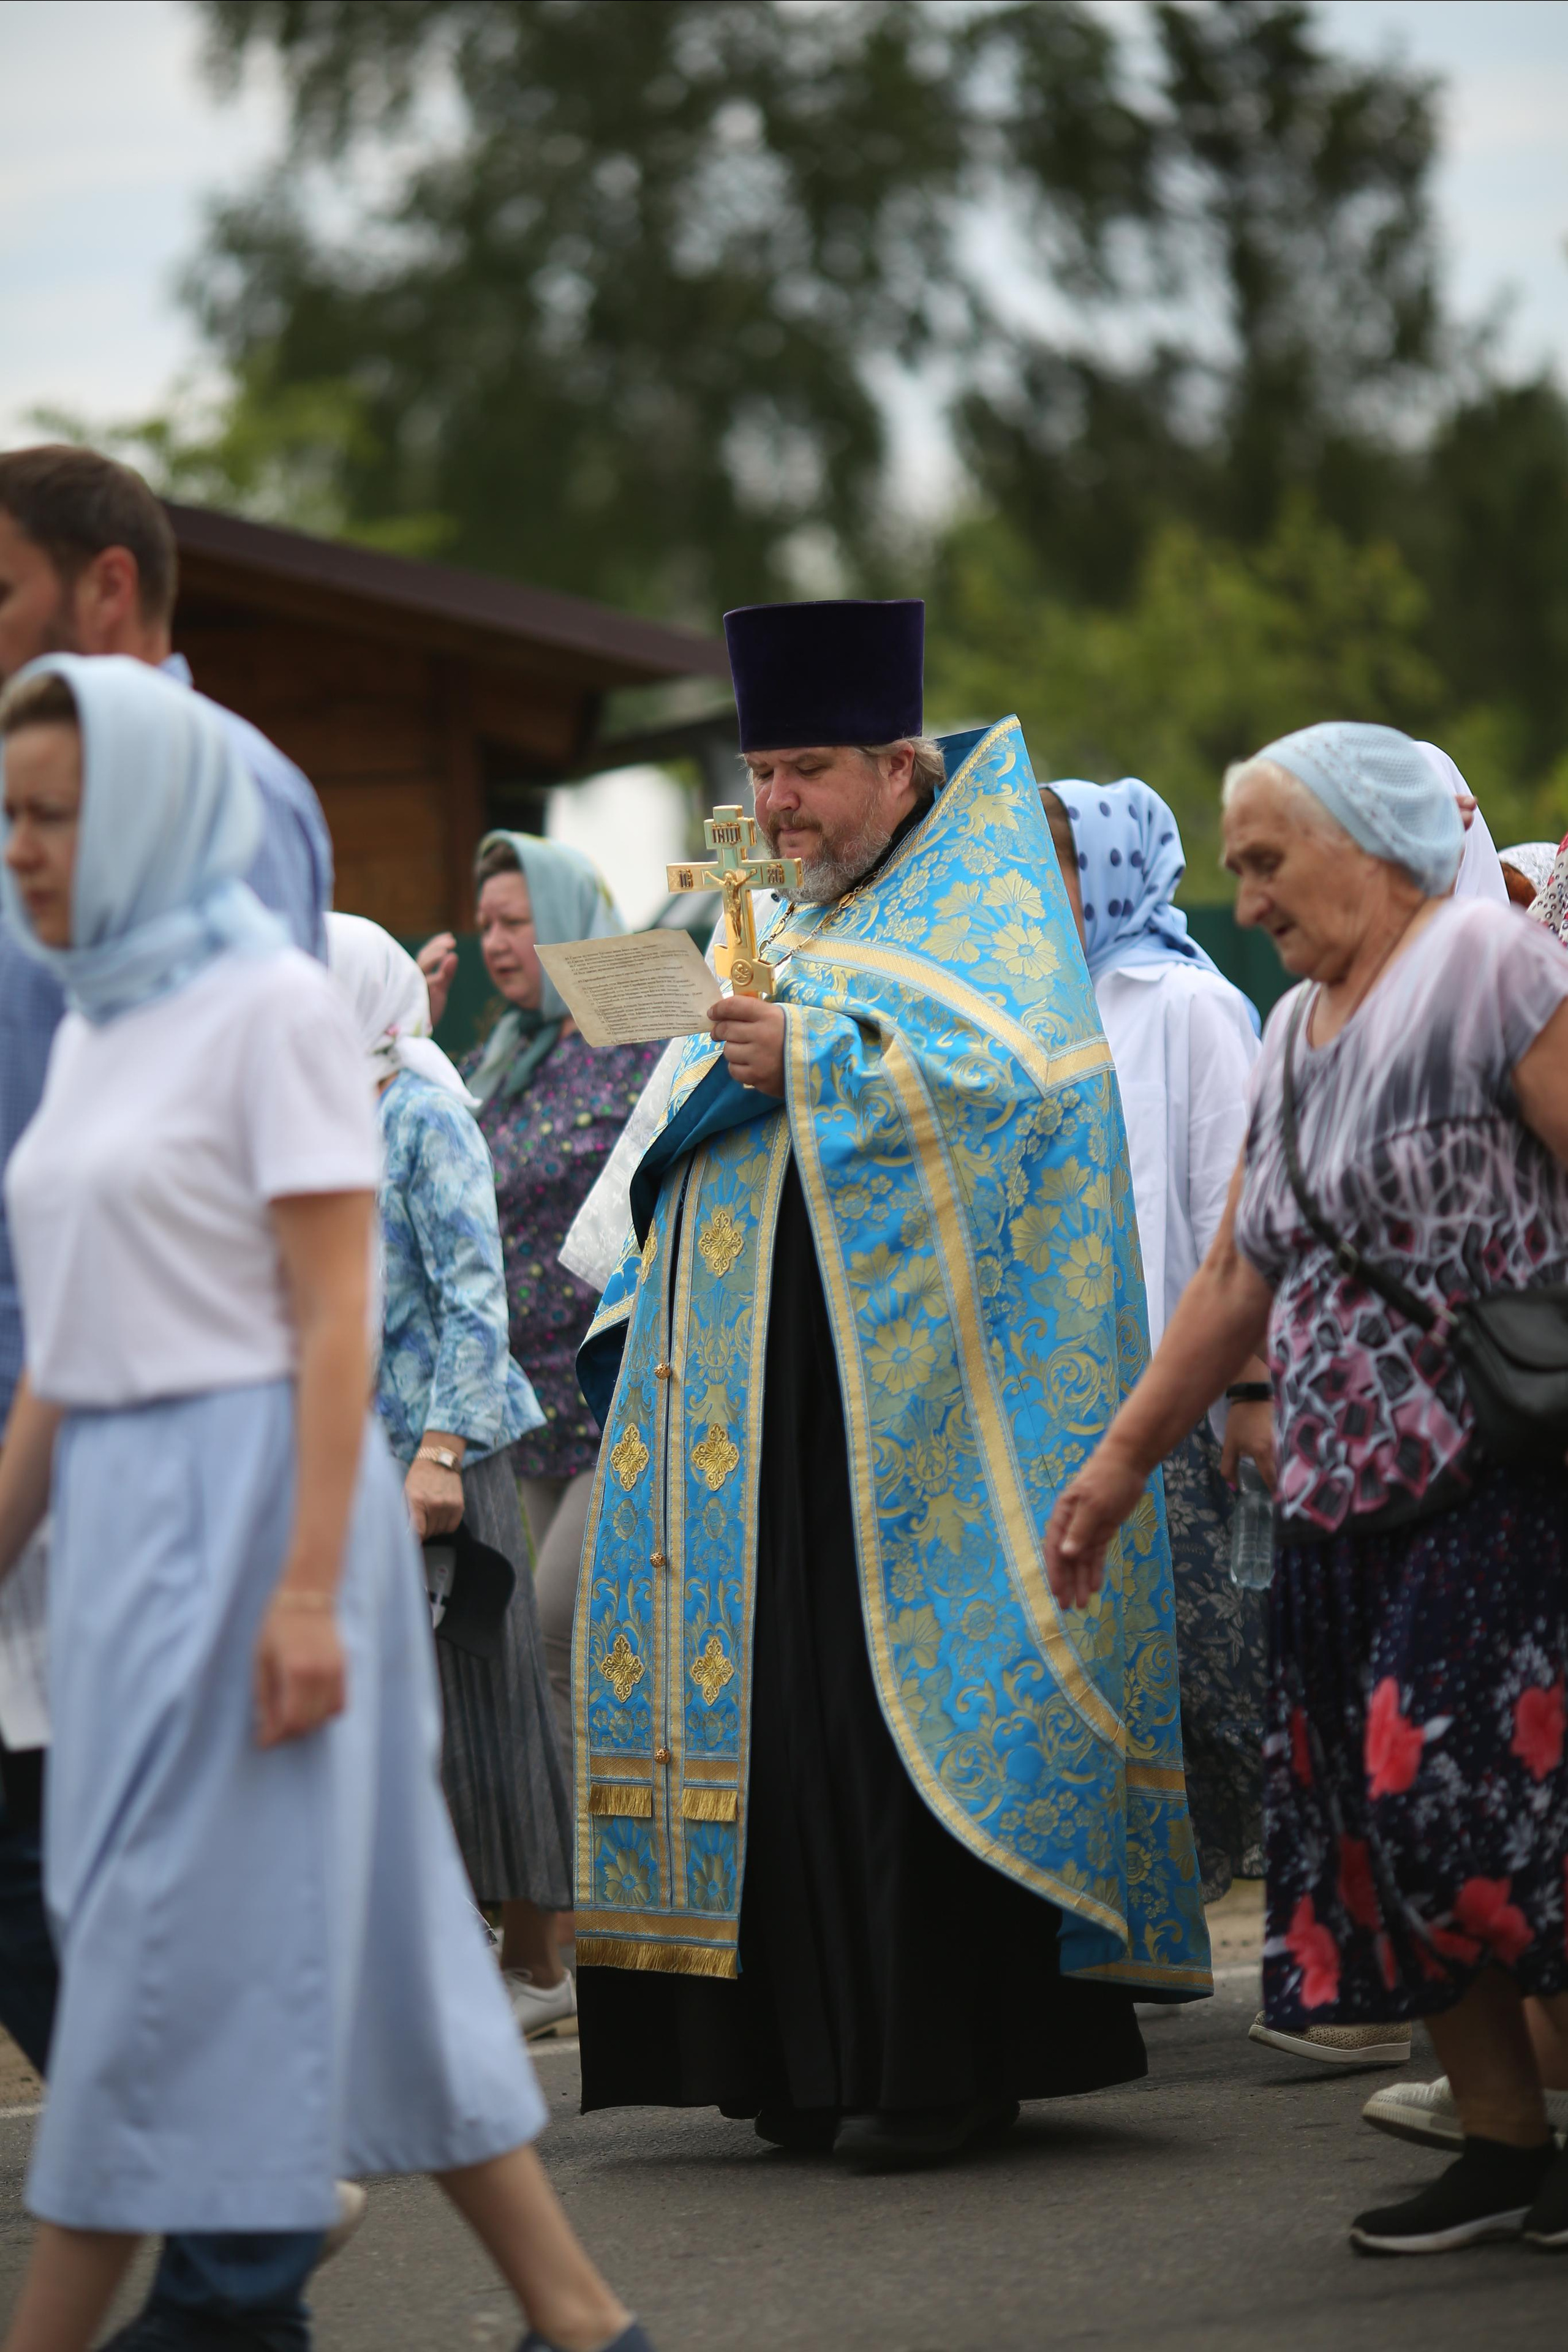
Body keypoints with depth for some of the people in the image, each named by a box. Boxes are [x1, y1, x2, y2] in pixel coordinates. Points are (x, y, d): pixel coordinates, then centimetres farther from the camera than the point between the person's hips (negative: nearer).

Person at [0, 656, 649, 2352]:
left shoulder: (272, 1008, -10)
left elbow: (332, 1322, -15)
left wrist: (307, 1588, -21)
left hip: (248, 1495, -9)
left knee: (172, 1935, -5)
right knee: (356, 1940, 9)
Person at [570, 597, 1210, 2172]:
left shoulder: (980, 904, 0)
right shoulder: (793, 931, 23)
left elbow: (1013, 1078, -17)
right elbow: (705, 1154, 26)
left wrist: (811, 1061, -19)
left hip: (901, 1391, -7)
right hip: (770, 1389, 7)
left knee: (904, 1701, -10)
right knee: (784, 1701, 3)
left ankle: (949, 2061, -8)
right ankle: (814, 2054, 6)